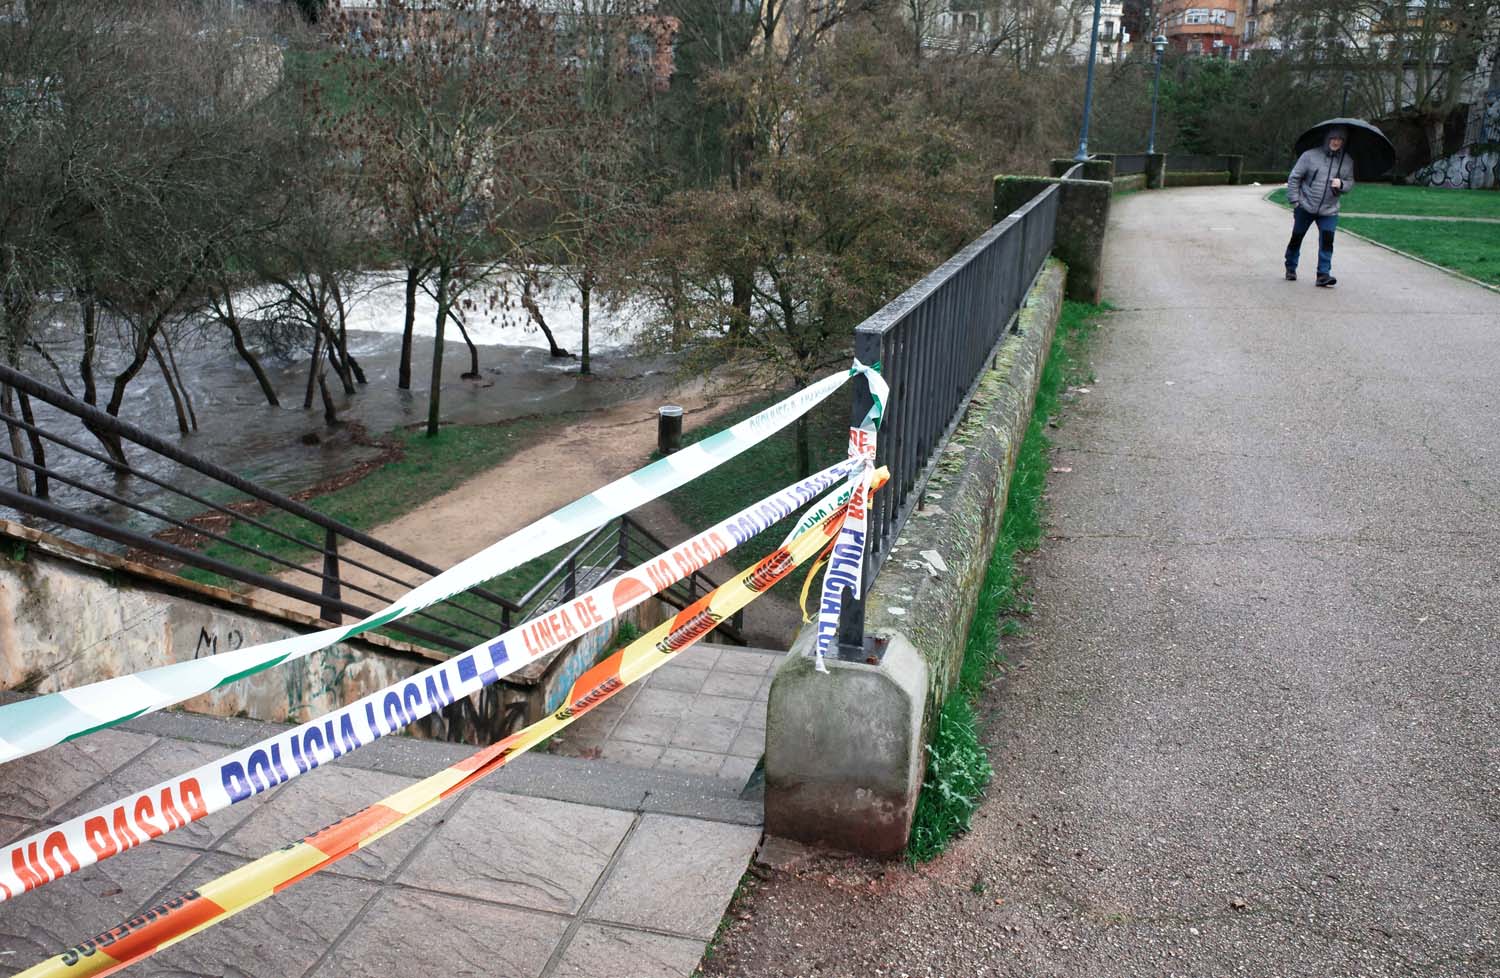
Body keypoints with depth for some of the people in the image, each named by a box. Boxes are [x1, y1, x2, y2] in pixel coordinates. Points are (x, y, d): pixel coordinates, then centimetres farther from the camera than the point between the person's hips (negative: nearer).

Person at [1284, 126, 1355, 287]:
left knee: (1327, 241, -12)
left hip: (1329, 211, 2)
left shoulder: (1347, 161, 3)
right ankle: (1290, 268, 30)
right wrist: (1294, 200, -7)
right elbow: (1294, 177, -2)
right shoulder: (1310, 156, -8)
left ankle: (1324, 274, -7)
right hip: (1305, 207, -1)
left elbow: (1350, 183, 11)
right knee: (1296, 238, 9)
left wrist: (1341, 185, -13)